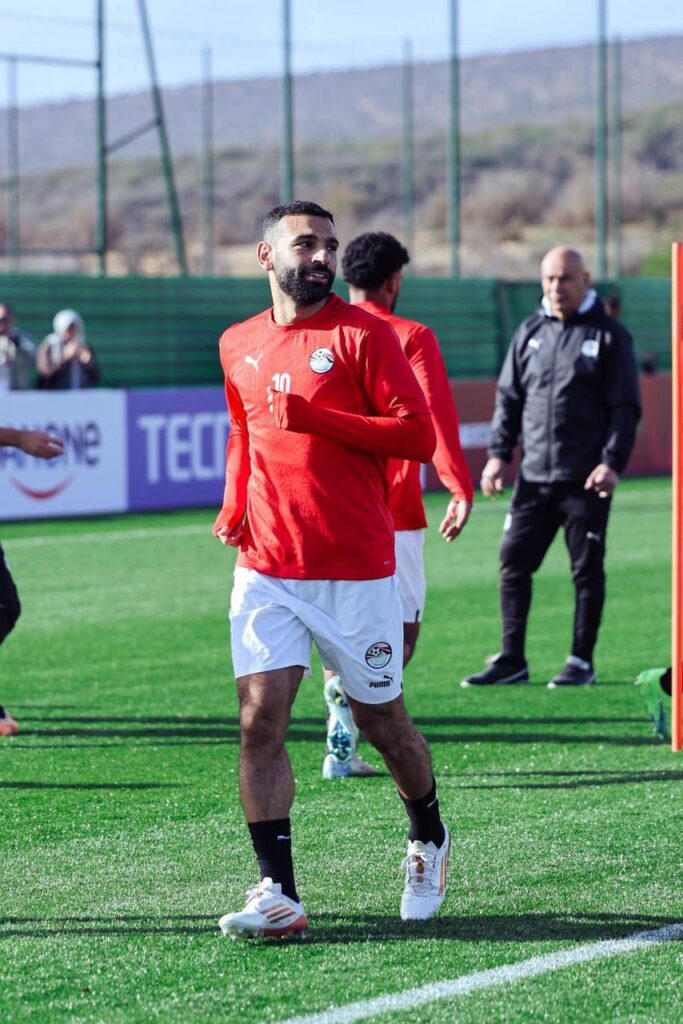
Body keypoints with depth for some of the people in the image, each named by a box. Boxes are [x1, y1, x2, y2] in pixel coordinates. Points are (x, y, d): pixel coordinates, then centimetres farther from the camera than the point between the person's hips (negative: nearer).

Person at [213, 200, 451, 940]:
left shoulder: (362, 334, -4)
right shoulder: (239, 346, 11)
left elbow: (418, 434, -11)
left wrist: (313, 416, -19)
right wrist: (233, 507, 9)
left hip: (356, 569, -3)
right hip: (266, 567, 4)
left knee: (379, 719, 9)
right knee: (259, 721, -9)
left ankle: (428, 839, 36)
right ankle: (278, 894, -7)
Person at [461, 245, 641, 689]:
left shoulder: (609, 335, -1)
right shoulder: (530, 333, 12)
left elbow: (626, 407, -5)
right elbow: (509, 398, 15)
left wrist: (613, 462, -15)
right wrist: (499, 453, 5)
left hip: (586, 481, -4)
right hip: (534, 476, 4)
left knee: (587, 569, 2)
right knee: (514, 562, 2)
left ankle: (582, 662, 11)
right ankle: (512, 660, 8)